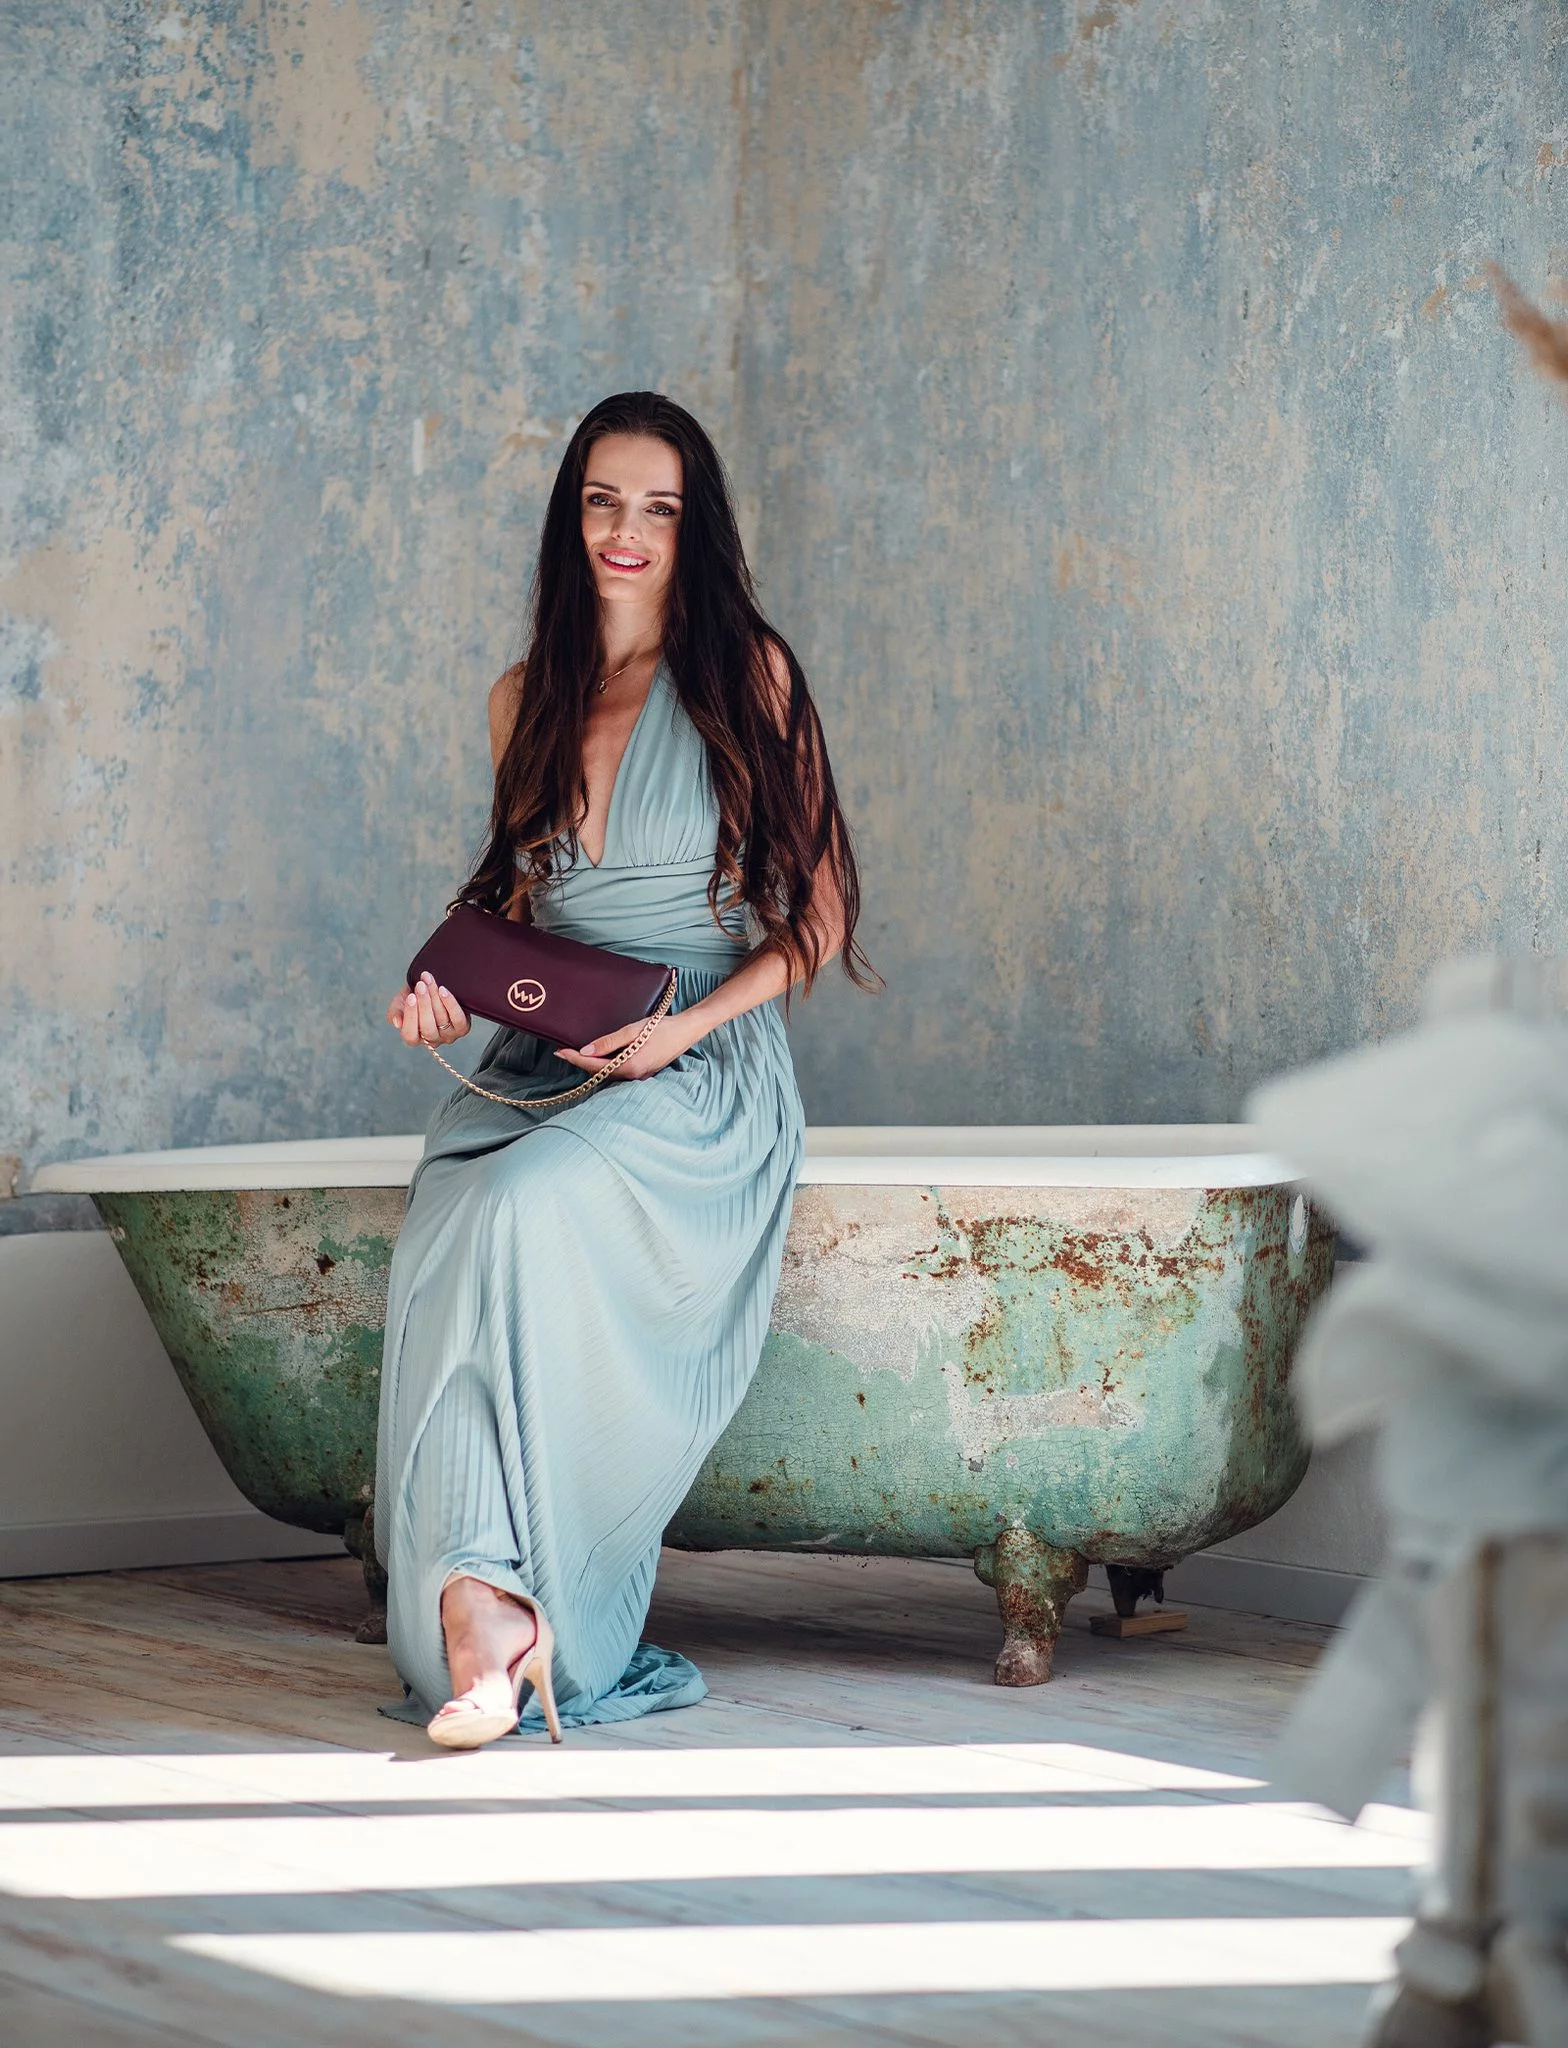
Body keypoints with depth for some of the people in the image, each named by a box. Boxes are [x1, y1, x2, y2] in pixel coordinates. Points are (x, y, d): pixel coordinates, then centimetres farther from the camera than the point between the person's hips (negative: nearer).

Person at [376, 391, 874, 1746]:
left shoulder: (746, 673, 2)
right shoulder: (529, 698, 16)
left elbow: (818, 917, 1)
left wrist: (685, 1023, -13)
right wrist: (451, 987, 6)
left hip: (704, 1073, -4)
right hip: (541, 1063, 4)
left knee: (519, 1206, -35)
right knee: (438, 1231, -30)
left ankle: (478, 1600, -28)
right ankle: (482, 1606, -31)